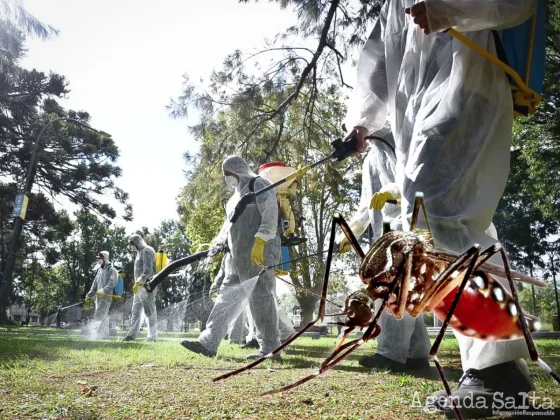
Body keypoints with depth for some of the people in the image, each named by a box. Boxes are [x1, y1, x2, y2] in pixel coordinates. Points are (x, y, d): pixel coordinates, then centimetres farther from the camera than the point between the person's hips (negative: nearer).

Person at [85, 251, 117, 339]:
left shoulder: (112, 270, -6)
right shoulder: (100, 270, 20)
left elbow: (111, 284, -17)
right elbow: (95, 284, 23)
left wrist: (103, 291, -31)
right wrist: (89, 295, 17)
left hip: (106, 297, -8)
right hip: (99, 297, 8)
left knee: (98, 316, -16)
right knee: (104, 317, 11)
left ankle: (100, 334, -17)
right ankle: (105, 335, 16)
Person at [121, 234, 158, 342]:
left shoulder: (147, 251, -9)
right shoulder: (140, 252, 21)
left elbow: (148, 270, -20)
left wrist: (137, 283, -23)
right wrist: (137, 284, 18)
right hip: (140, 287, 10)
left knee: (150, 312, -5)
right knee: (136, 311, 9)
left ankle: (152, 336, 0)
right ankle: (131, 335, 12)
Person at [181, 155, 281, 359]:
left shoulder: (259, 185, -3)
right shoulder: (237, 193, 25)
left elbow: (270, 214, -16)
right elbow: (230, 222, 30)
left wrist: (260, 241, -25)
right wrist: (217, 243, 21)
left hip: (259, 250, -9)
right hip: (238, 254, 9)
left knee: (260, 296, -8)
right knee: (227, 296, 5)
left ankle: (270, 347, 1)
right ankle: (208, 343, 7)